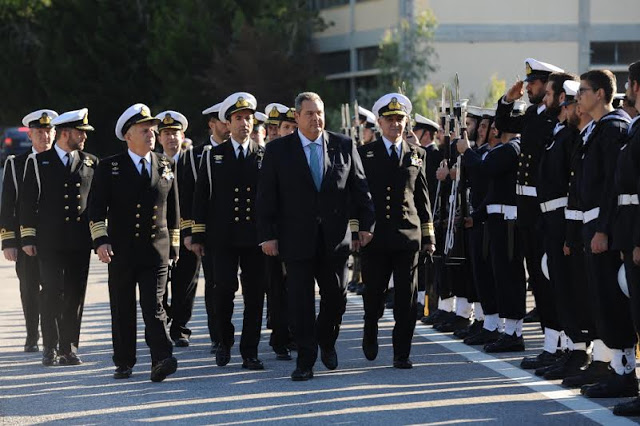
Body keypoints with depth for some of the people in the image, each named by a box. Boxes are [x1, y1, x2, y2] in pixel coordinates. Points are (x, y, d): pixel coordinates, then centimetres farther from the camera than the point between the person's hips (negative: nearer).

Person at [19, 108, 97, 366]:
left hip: (81, 241, 3)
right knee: (52, 294, -5)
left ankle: (69, 348, 10)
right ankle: (51, 349, 1)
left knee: (75, 296, 3)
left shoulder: (91, 163, 11)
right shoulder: (38, 162, 3)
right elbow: (27, 202, 2)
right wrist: (28, 238, -3)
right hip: (50, 241, -3)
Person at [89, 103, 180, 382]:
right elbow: (97, 208, -2)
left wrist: (174, 244, 16)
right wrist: (100, 241, -14)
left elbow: (173, 209, 17)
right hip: (121, 251, 0)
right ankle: (124, 364, 16)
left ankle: (161, 360, -20)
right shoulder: (110, 168, 2)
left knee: (154, 306, -11)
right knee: (122, 309, 7)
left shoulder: (166, 166, 10)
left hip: (156, 249, 0)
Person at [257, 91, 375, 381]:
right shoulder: (278, 150, 0)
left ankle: (326, 340, 35)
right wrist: (267, 235, -7)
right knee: (301, 300, -2)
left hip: (336, 238, 2)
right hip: (297, 240, -2)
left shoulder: (344, 146, 4)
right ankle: (305, 361, 4)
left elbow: (360, 188, 8)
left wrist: (366, 224, 3)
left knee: (336, 295, 9)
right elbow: (266, 196, -1)